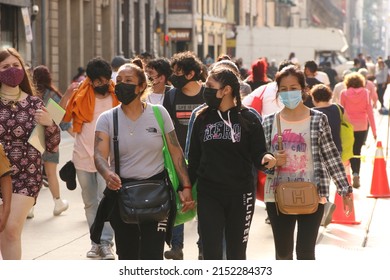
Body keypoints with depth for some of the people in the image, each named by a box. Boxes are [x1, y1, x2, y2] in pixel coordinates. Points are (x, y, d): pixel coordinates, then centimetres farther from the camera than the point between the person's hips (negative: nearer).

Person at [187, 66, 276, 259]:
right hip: (208, 195, 1)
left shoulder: (248, 119, -3)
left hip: (240, 195, -1)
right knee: (211, 254, -3)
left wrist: (266, 159, -25)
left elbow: (257, 154, -2)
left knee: (237, 254, 10)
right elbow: (194, 157, 9)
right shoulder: (202, 118, 5)